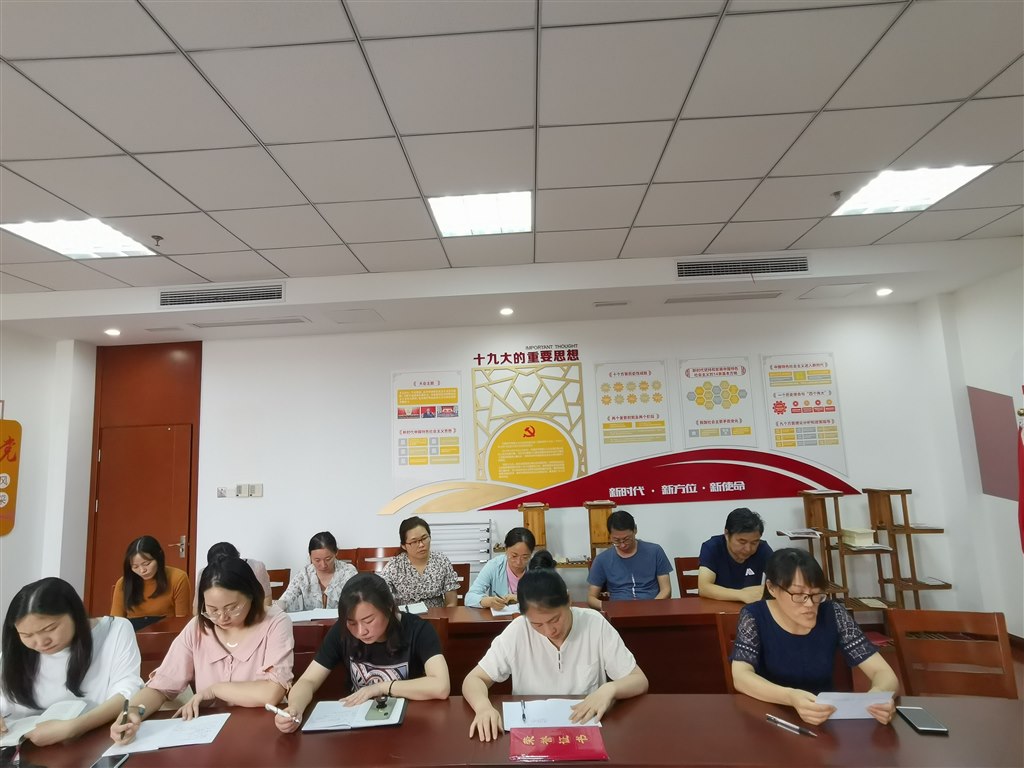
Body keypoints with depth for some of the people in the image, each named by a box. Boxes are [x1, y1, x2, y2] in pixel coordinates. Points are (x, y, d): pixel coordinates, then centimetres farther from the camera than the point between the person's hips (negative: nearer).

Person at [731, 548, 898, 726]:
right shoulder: (754, 616, -13)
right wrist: (791, 697, -40)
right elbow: (741, 677, -22)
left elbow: (883, 672, -8)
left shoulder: (832, 614, -7)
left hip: (827, 717, 3)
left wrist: (879, 694, -31)